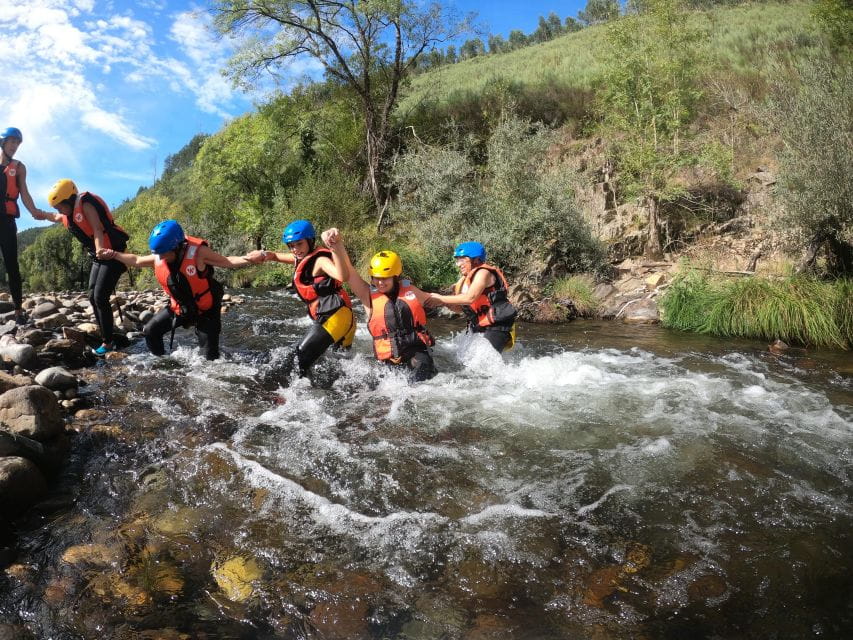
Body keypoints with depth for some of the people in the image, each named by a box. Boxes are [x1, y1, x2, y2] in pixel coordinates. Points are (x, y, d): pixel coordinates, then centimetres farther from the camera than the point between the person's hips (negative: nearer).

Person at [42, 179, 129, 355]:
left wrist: (100, 250, -44)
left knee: (100, 297, -12)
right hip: (98, 258, 10)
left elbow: (98, 231, -30)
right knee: (93, 297, 7)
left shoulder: (86, 206, -15)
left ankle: (108, 342, -5)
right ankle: (108, 336, 13)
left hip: (113, 254, -10)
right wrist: (43, 215, 23)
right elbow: (56, 218, 37)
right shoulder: (70, 213, 10)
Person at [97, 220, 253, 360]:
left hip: (206, 310, -6)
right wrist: (112, 254, 9)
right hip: (179, 307, 6)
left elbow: (227, 261, -27)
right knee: (150, 331, 10)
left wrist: (249, 259, -45)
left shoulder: (197, 252, -27)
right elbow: (136, 260, 10)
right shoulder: (158, 257, -11)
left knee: (210, 355, -7)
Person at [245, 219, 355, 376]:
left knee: (304, 353, -11)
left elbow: (342, 276, -32)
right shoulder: (302, 258, 15)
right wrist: (263, 255, 6)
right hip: (325, 317, 10)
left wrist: (335, 248, -40)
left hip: (336, 316, -10)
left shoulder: (319, 259, -12)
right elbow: (276, 256, 27)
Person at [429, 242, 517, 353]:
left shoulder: (483, 273, -12)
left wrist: (442, 299, -20)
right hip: (480, 329, 10)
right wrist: (444, 303, -3)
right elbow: (461, 307, 16)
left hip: (497, 328, -10)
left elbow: (469, 298, -26)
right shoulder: (467, 279, 15)